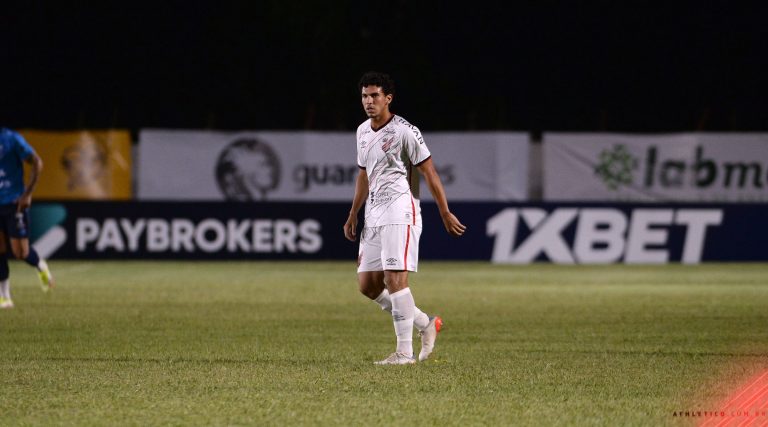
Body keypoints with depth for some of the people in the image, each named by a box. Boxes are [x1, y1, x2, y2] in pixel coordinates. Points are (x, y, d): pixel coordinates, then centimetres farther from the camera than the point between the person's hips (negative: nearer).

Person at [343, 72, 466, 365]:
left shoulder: (404, 132, -9)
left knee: (395, 280, -15)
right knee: (367, 285, 4)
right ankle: (426, 324, 18)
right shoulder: (363, 132, 15)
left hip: (400, 213, -8)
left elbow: (429, 172, -7)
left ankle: (405, 351, -11)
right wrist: (353, 215, 25)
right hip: (374, 217, 8)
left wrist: (445, 214, -8)